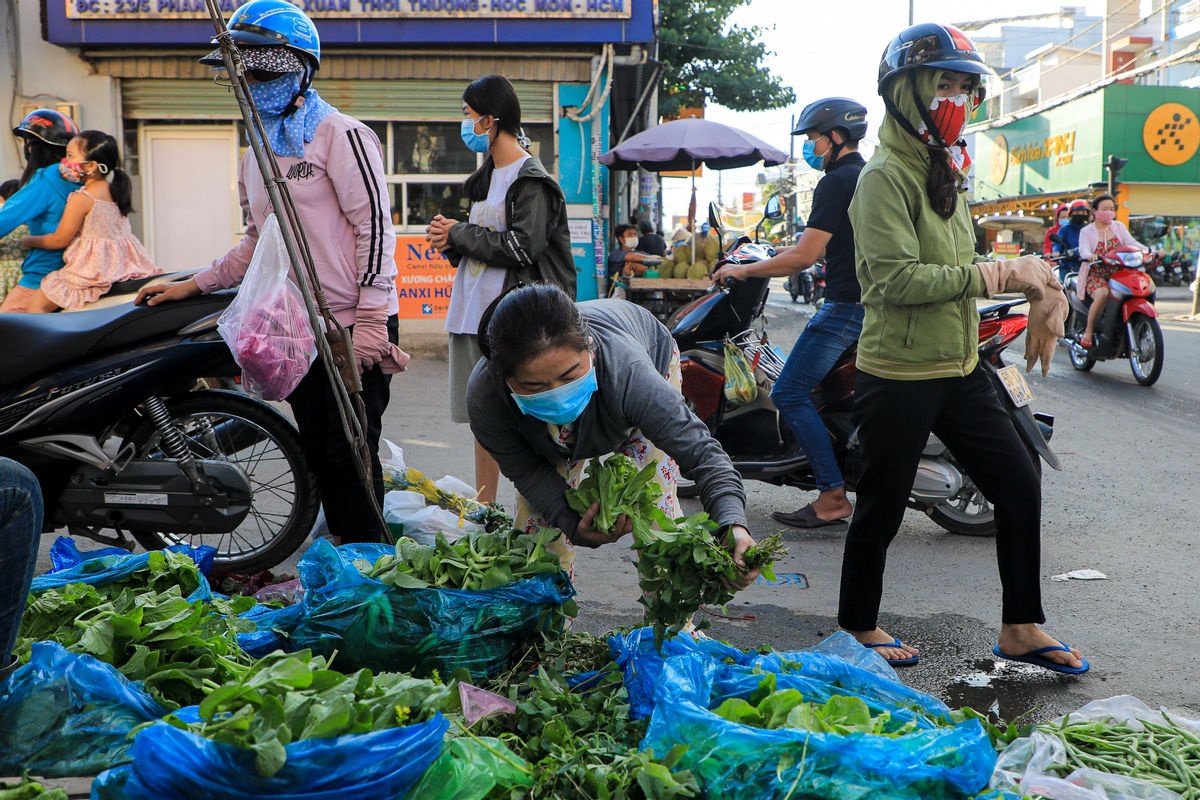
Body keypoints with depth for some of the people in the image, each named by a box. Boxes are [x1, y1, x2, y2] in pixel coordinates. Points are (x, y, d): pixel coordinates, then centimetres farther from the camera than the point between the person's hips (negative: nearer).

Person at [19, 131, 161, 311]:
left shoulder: (81, 199, -15)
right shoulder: (115, 190, 7)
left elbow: (60, 239, -10)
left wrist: (30, 241, 9)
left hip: (94, 268, -8)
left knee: (35, 305, -2)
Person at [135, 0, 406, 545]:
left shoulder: (341, 136, -7)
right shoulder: (255, 156, 18)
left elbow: (375, 226, -13)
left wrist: (370, 322, -19)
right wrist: (193, 285, 16)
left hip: (352, 329, -8)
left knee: (350, 453, -5)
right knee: (318, 452, 12)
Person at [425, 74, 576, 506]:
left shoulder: (531, 180, -10)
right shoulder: (485, 176, 18)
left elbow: (522, 248, -20)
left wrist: (458, 234, -10)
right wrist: (449, 240, 3)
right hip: (474, 310, 9)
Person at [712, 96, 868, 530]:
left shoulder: (835, 182, -13)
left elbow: (805, 256, -18)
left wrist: (743, 270, -9)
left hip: (845, 307, -11)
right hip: (873, 303, 11)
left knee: (790, 394, -9)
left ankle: (833, 495, -12)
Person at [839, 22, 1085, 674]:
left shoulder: (945, 173, 15)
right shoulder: (886, 176, -14)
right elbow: (897, 278, -24)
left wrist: (1026, 278, 0)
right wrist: (994, 275, -21)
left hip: (959, 371, 9)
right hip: (898, 378, -9)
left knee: (1019, 487, 10)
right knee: (883, 506, 5)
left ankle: (1020, 629, 24)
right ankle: (858, 626, 26)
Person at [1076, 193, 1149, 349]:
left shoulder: (1119, 226, 16)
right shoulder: (1086, 232, 6)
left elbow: (1131, 242, 4)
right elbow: (1083, 250, -13)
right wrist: (1089, 256, -37)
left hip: (1118, 273, 4)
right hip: (1096, 274, -4)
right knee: (1102, 295, -35)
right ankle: (1088, 331, -21)